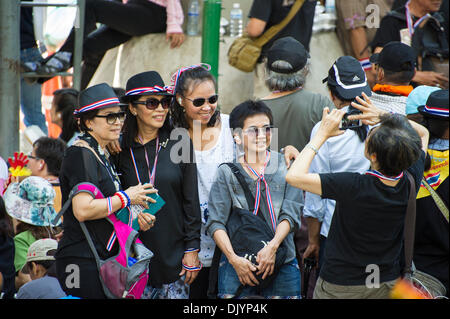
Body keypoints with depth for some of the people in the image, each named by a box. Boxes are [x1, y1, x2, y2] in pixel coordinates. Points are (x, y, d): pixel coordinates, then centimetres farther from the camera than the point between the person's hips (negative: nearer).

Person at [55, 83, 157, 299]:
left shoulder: (103, 155, 19)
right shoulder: (81, 154, -12)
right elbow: (83, 210, -23)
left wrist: (133, 216, 6)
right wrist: (126, 198, -12)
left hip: (103, 260, 10)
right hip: (83, 263, -10)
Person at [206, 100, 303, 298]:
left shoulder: (285, 166, 5)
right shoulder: (226, 172, 4)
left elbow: (291, 213, -2)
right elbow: (216, 223, -2)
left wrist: (272, 246, -17)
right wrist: (234, 258, -15)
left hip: (281, 262, 1)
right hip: (237, 265, 0)